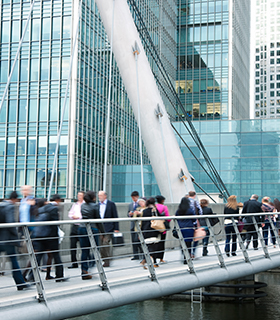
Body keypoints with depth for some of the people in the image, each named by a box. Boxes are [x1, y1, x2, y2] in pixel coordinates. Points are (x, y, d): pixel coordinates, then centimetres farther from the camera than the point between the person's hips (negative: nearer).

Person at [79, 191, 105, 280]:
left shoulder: (83, 205, 11)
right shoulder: (95, 206, -6)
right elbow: (98, 219, -5)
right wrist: (102, 231, 1)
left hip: (81, 228, 5)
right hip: (92, 229, -5)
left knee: (84, 251, 6)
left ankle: (84, 272, 3)